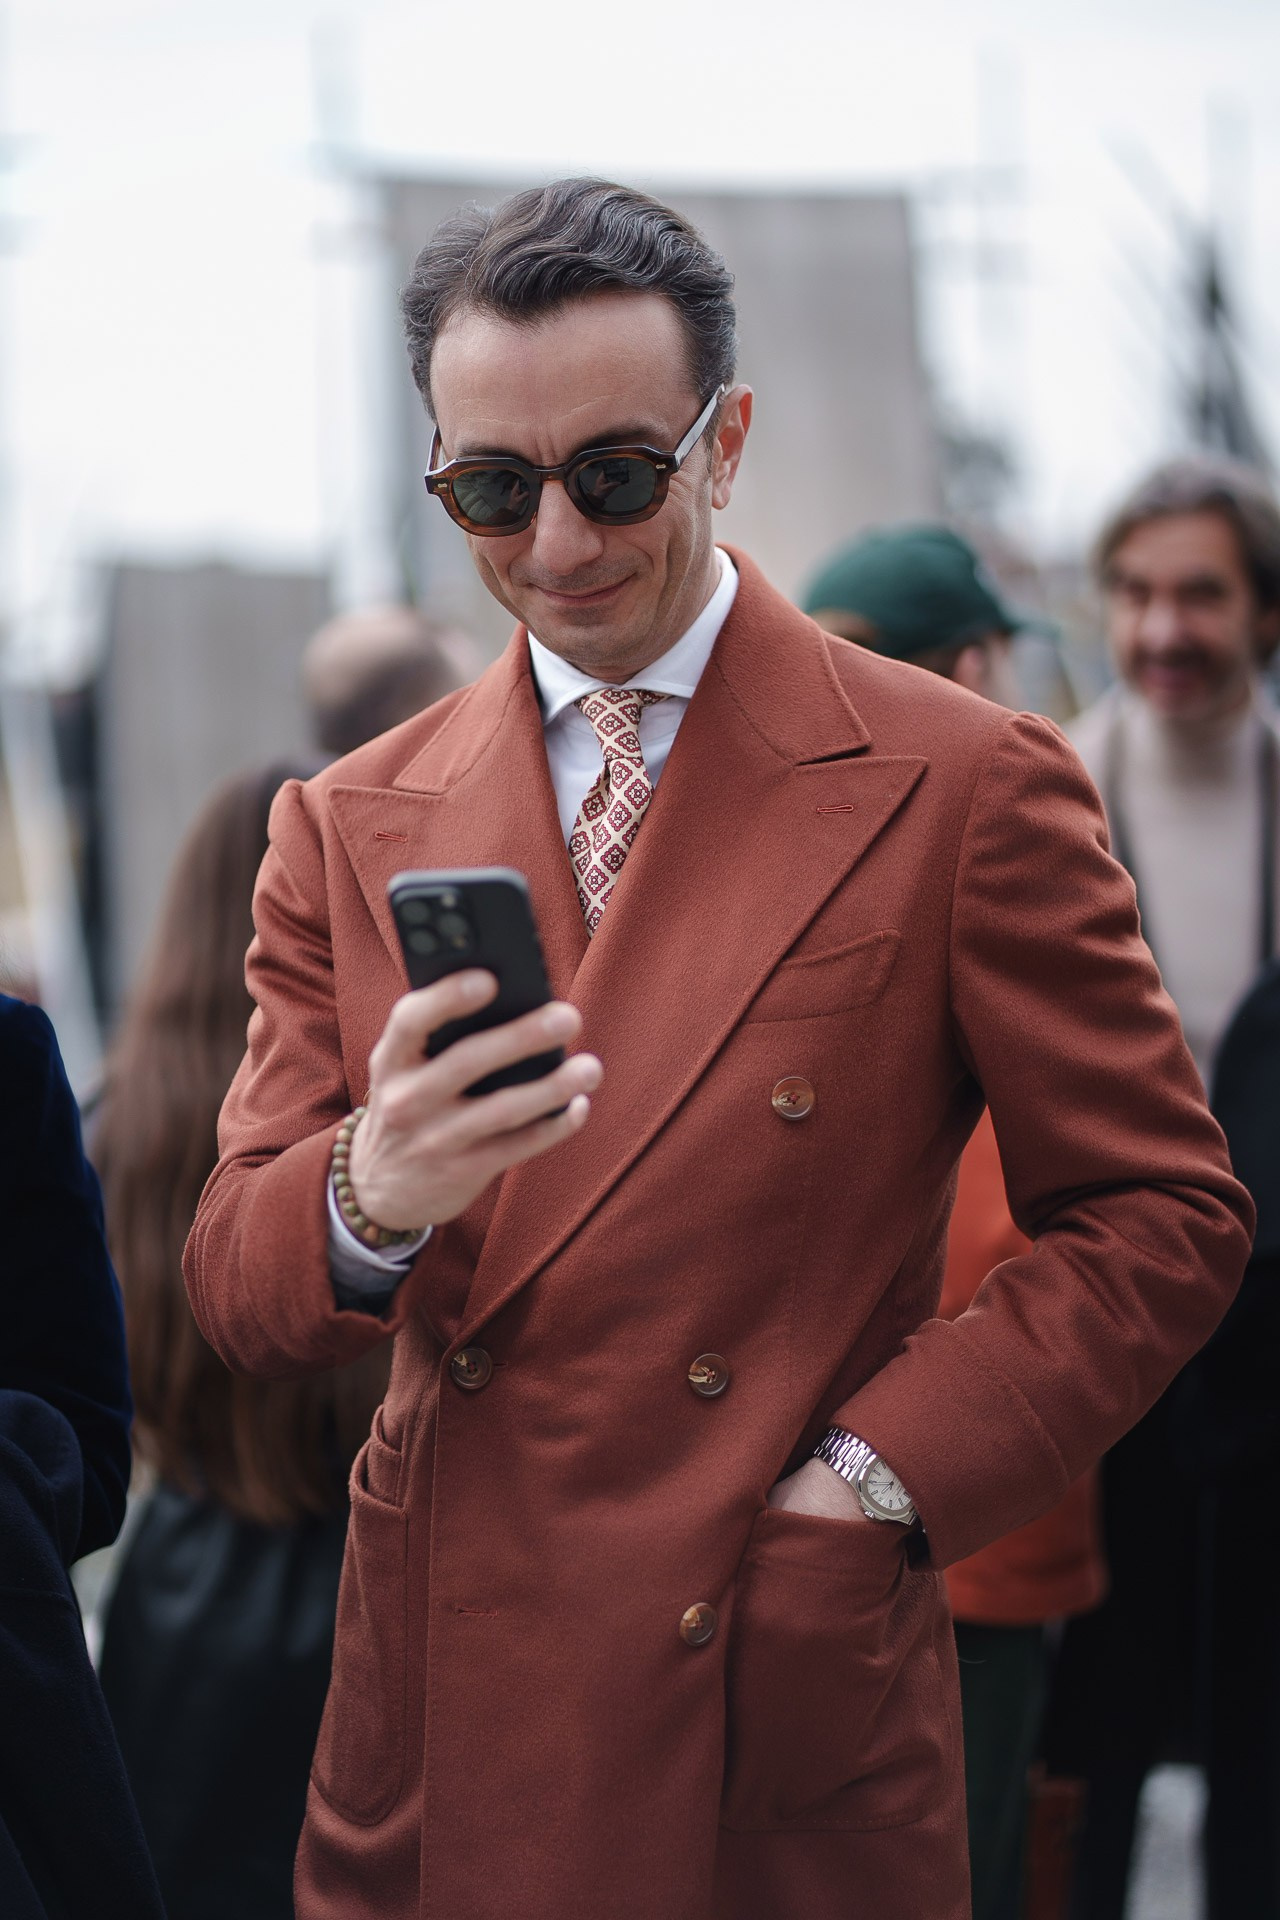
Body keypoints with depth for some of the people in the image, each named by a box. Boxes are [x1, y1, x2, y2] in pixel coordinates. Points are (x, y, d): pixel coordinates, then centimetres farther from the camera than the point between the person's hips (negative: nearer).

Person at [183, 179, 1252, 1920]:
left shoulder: (967, 789, -5)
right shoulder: (348, 828, 5)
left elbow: (1164, 1218, -1)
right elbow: (235, 1293, 1)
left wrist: (885, 1472, -12)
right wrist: (370, 1199, -21)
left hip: (791, 1720, -3)